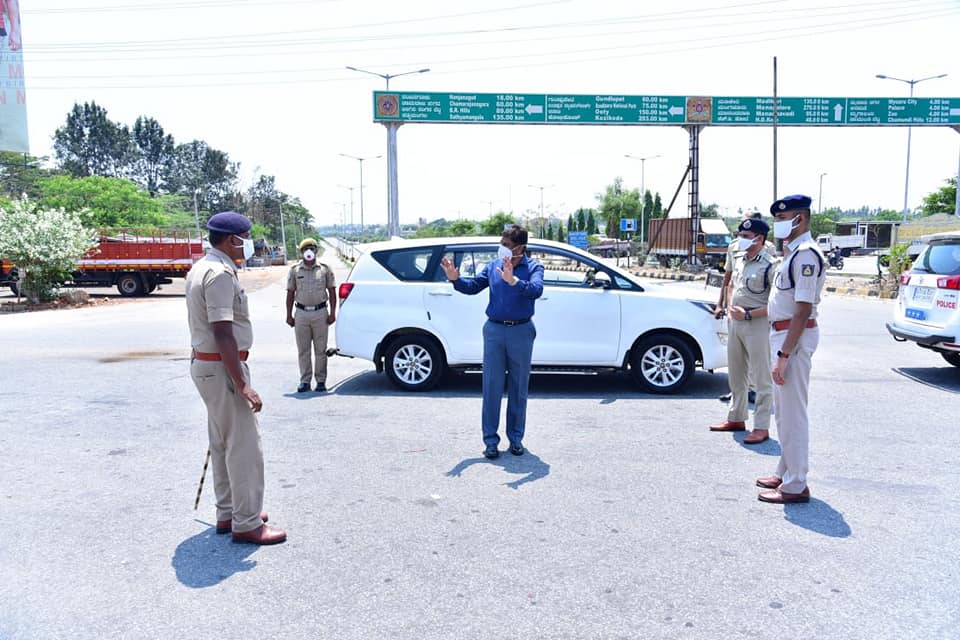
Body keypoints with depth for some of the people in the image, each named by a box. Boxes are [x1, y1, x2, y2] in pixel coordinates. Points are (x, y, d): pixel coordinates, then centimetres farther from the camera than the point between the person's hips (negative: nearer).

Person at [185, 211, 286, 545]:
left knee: (222, 443, 17)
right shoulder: (221, 274, -19)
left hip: (205, 363, 11)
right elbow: (222, 333, -26)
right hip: (222, 367, -11)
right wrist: (243, 385, -27)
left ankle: (228, 513, 27)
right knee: (244, 446, -4)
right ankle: (246, 524, 3)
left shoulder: (202, 268, 13)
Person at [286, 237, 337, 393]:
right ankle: (305, 381, 13)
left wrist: (332, 312, -3)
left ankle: (321, 380, 11)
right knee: (303, 350, 5)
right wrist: (289, 315, 3)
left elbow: (332, 292, 4)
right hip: (302, 313, 1)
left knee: (320, 350, 4)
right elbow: (290, 294, 8)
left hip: (320, 313, -1)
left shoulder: (325, 269, 3)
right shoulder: (294, 270, 6)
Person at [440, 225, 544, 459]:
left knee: (519, 388, 9)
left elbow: (536, 290, -21)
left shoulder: (533, 267, -3)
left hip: (521, 331, -2)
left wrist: (513, 281, -37)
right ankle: (491, 440, 10)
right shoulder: (493, 266, 6)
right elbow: (473, 286, 7)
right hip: (494, 330, 2)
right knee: (492, 386, 2)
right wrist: (456, 279, -12)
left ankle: (516, 438, 22)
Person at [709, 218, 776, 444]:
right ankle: (736, 418, 31)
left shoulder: (769, 265, -15)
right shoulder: (739, 259, 10)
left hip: (757, 325, -8)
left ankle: (761, 427, 7)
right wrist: (730, 307, 9)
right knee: (736, 375, 17)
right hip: (735, 323, 9)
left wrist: (748, 314, -19)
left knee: (761, 379, 0)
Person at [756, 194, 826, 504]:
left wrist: (784, 355, -24)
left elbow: (803, 310, -22)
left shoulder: (805, 254, -17)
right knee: (784, 411, 18)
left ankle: (796, 485, 6)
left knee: (793, 414, -3)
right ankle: (785, 473, 30)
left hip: (795, 337, -10)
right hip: (782, 333, 10)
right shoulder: (792, 252, 14)